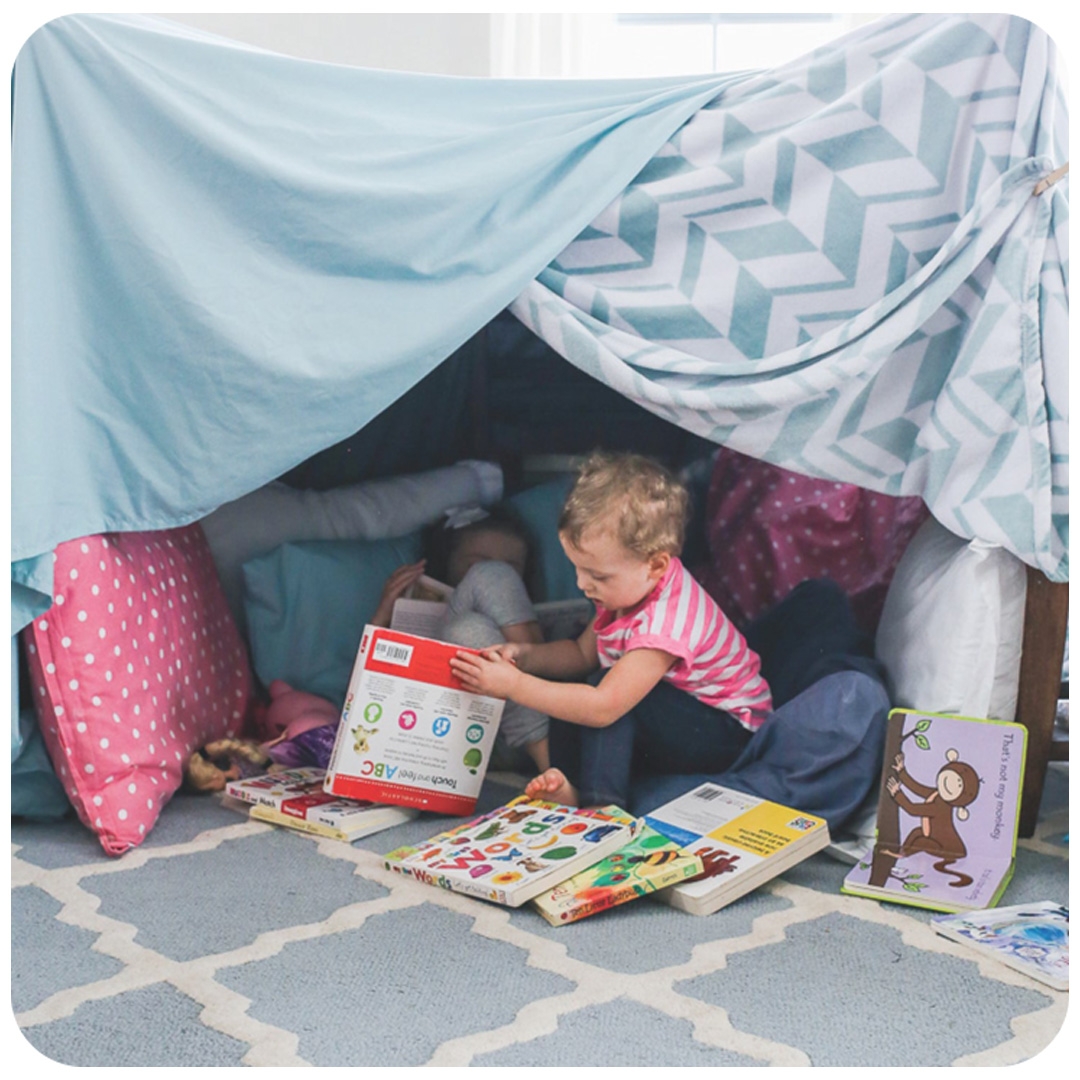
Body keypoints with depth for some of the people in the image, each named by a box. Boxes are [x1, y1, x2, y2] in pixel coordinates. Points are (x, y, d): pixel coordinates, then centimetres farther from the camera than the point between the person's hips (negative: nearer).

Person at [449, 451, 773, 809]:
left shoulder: (664, 623, -33)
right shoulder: (630, 587, -6)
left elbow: (603, 707, -37)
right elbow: (583, 653, 6)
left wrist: (513, 685, -34)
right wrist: (524, 655, -14)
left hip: (727, 731, -9)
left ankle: (600, 804, -26)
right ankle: (569, 785, -18)